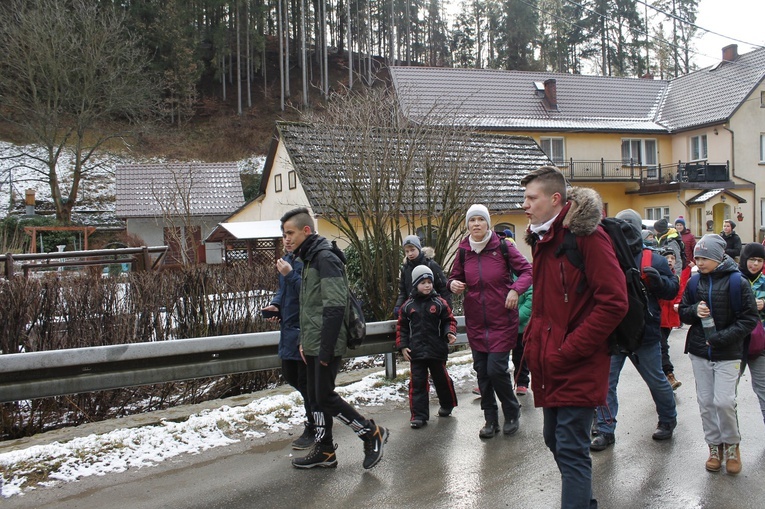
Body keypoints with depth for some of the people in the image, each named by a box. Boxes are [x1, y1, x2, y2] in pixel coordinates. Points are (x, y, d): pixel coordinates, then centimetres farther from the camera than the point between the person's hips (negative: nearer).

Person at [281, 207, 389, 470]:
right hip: (313, 345, 10)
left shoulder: (325, 257, -16)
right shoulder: (309, 259, 15)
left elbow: (335, 307, -22)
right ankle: (324, 450, 23)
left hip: (326, 344, -10)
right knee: (316, 397, 13)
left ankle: (371, 432, 10)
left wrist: (326, 348, -22)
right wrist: (305, 341, 15)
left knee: (325, 396, -5)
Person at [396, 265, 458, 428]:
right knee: (417, 382, 0)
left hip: (437, 350, 0)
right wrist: (402, 346, -1)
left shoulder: (439, 303, -2)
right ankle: (418, 415, 5)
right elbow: (402, 327, 6)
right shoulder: (408, 305, 1)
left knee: (442, 379, 14)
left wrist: (450, 333, -15)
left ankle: (447, 405, 37)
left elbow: (449, 320, 4)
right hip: (416, 352, 1)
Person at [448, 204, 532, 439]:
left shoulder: (503, 247, -7)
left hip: (502, 321, -4)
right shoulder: (463, 252, 3)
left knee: (496, 369, -8)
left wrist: (515, 289, -19)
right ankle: (491, 419, 24)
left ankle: (512, 412, 19)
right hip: (475, 322, 4)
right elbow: (455, 278, 15)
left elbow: (527, 271, -2)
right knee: (481, 371, 8)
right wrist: (453, 284, -9)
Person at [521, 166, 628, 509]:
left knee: (571, 450, -4)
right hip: (551, 365, 9)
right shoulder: (542, 239, 12)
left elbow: (614, 302, -20)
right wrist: (532, 340, 10)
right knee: (554, 439, 19)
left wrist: (568, 351, -19)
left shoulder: (586, 235, -14)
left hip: (577, 368, -9)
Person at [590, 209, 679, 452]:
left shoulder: (654, 260, -2)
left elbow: (673, 290, 0)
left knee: (657, 381, 16)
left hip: (645, 333, -1)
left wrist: (658, 280, -19)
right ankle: (606, 431, 12)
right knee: (606, 382, 1)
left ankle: (668, 420, 40)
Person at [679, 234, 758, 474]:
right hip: (699, 352, 4)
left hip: (728, 354, -4)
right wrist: (695, 311, -12)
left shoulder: (737, 282, -9)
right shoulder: (695, 282, 3)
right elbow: (682, 312, 10)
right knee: (706, 401, 7)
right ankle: (715, 445, 24)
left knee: (724, 401, -9)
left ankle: (732, 445, 16)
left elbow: (749, 319, -8)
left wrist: (722, 337, -17)